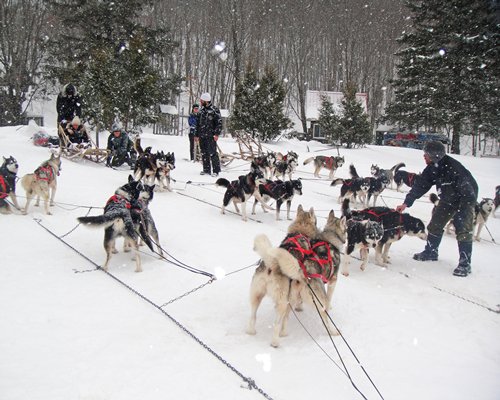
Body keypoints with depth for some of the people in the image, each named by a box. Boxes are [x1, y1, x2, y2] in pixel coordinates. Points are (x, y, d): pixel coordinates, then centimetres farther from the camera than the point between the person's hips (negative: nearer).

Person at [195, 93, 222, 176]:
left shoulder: (214, 110, -5)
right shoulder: (201, 110, 15)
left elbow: (219, 122, -8)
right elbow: (198, 123, 21)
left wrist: (217, 134, -17)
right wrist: (196, 135, 17)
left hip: (210, 136, -7)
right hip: (202, 136, 7)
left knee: (212, 153, -9)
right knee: (204, 153, 9)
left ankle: (216, 170, -4)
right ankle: (206, 169, 18)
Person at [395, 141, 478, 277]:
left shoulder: (452, 167, -34)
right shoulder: (432, 168, -10)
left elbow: (467, 190, -32)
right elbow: (420, 185, -4)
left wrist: (462, 212, -32)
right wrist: (406, 203, -8)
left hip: (466, 199, -8)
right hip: (448, 199, 8)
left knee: (463, 230, -13)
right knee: (435, 224, 10)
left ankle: (465, 264, -8)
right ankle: (431, 252, 26)